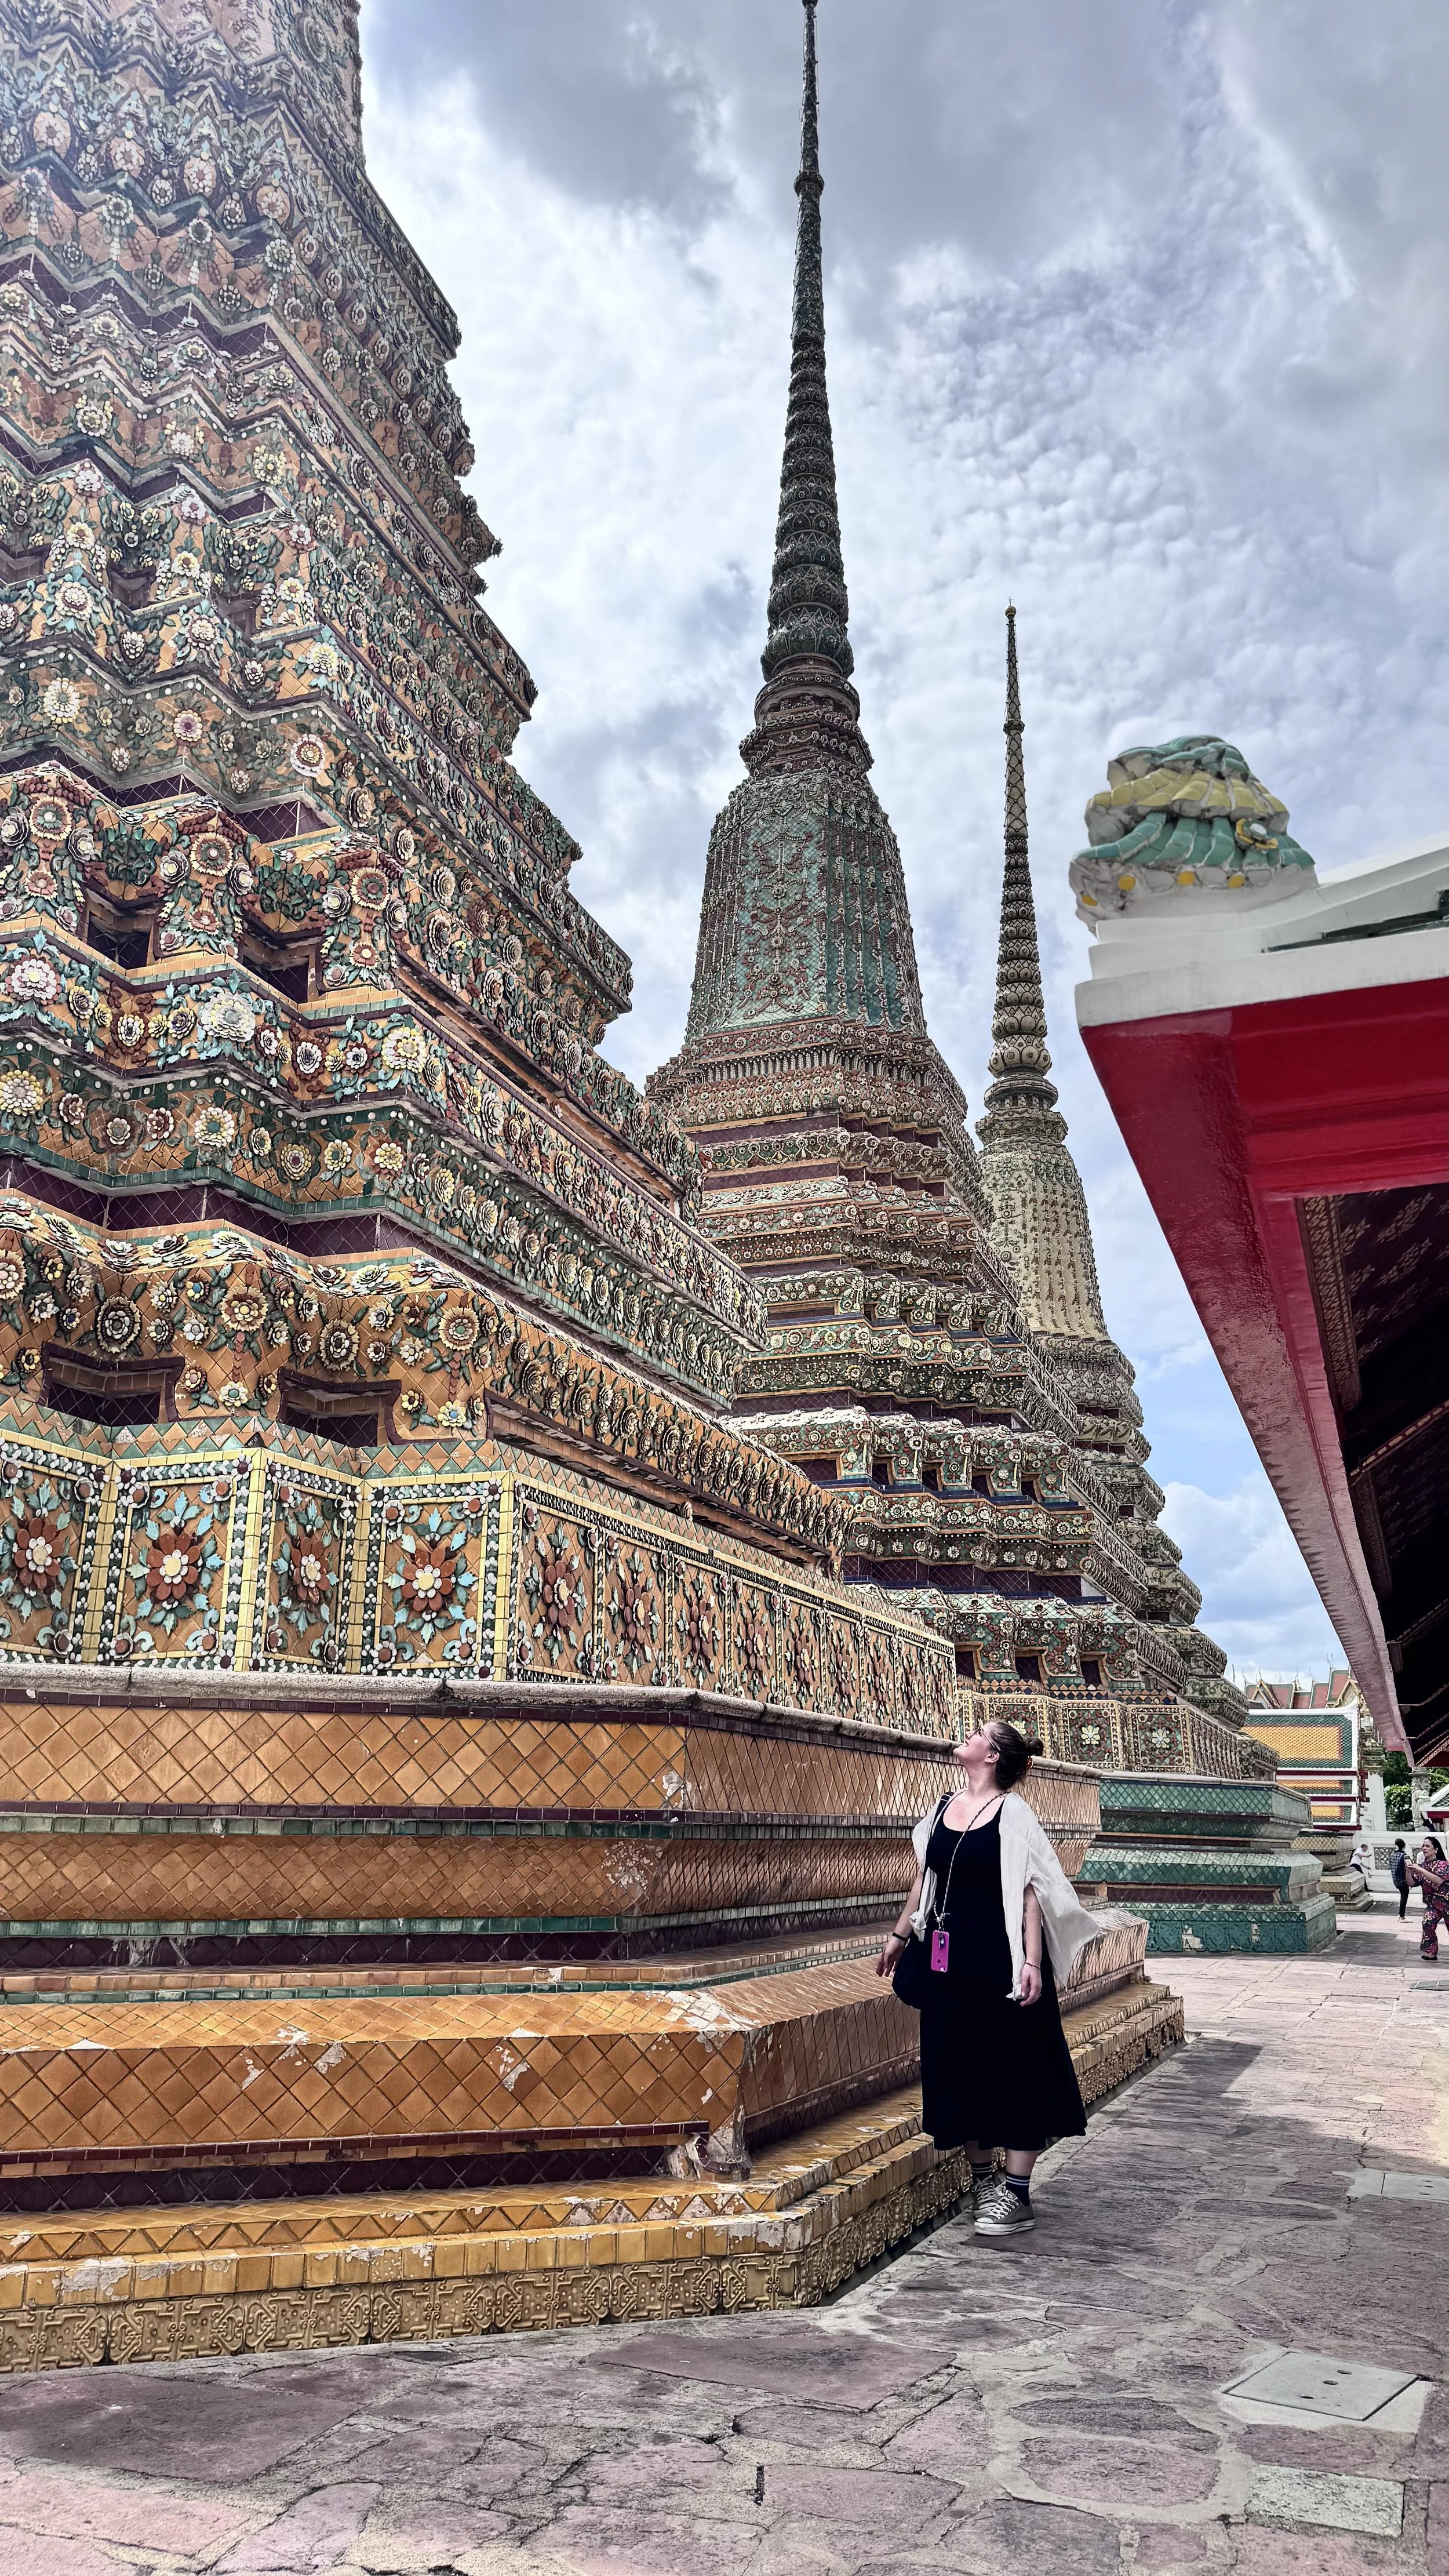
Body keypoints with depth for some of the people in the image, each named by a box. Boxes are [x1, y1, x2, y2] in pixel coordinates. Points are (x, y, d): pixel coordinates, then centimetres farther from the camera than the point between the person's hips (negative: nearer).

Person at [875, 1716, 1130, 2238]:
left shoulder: (1012, 1814, -11)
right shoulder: (942, 1808, 9)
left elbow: (1031, 1894, -16)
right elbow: (924, 1880, 18)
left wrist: (1031, 1963, -22)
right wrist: (899, 1935, 21)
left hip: (999, 1954, -7)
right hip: (949, 1956, 7)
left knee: (1014, 2068, 1)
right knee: (960, 2064, 12)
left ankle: (1016, 2194, 9)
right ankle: (982, 2176, 28)